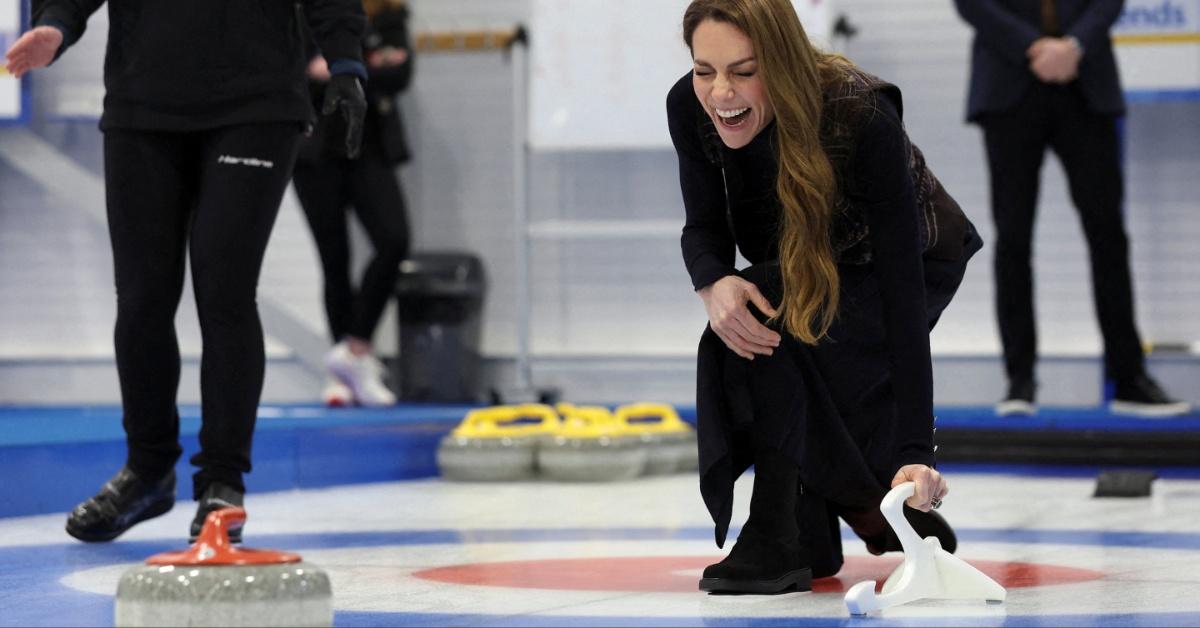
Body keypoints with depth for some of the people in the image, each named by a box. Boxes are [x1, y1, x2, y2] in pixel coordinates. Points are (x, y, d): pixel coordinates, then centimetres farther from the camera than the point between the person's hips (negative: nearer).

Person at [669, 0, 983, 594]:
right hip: (806, 267, 5)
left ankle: (780, 537, -23)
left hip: (918, 261, -5)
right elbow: (705, 227, -10)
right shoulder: (689, 107, -25)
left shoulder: (863, 118, -38)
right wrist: (713, 283, -35)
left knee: (767, 322, -30)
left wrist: (915, 449, -47)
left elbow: (902, 294, -39)